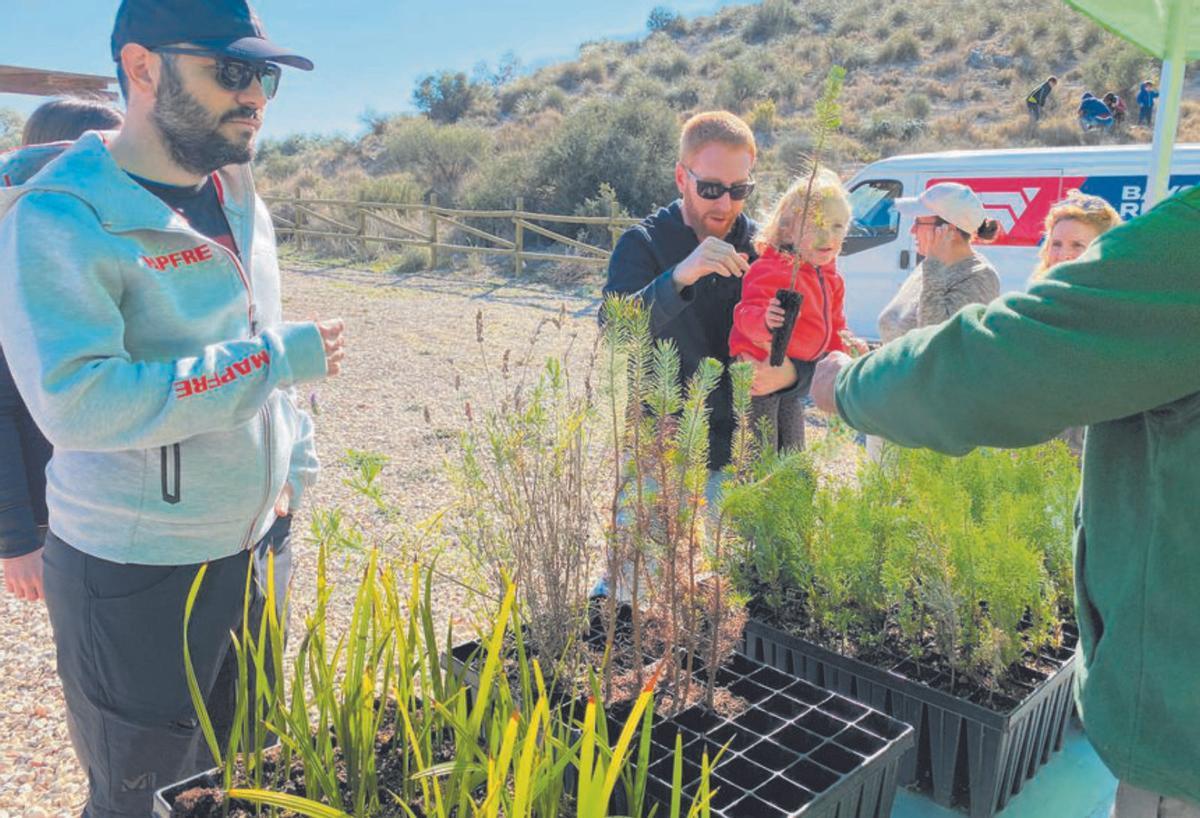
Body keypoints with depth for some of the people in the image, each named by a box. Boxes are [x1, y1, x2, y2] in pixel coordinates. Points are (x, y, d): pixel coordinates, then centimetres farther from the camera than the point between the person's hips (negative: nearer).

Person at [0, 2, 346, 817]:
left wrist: (295, 463, 11)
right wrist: (276, 357, -27)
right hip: (137, 574, -6)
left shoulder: (240, 203, 7)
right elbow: (78, 401, -27)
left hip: (256, 545, 7)